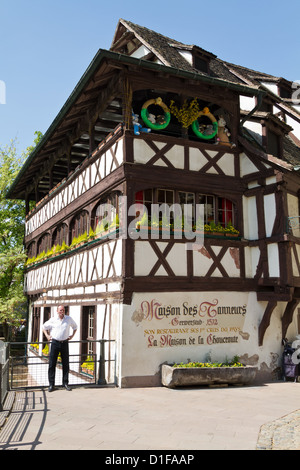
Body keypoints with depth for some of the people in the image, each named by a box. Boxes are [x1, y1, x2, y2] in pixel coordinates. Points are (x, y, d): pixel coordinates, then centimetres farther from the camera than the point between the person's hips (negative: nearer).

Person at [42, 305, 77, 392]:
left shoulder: (69, 319, 4)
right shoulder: (53, 320, 0)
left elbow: (75, 327, 21)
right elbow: (44, 327, 16)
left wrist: (72, 335, 8)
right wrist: (47, 336, 4)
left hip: (64, 343, 1)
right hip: (55, 343, -1)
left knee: (65, 364, 4)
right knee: (52, 364, -1)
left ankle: (65, 383, 14)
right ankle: (51, 384, 8)